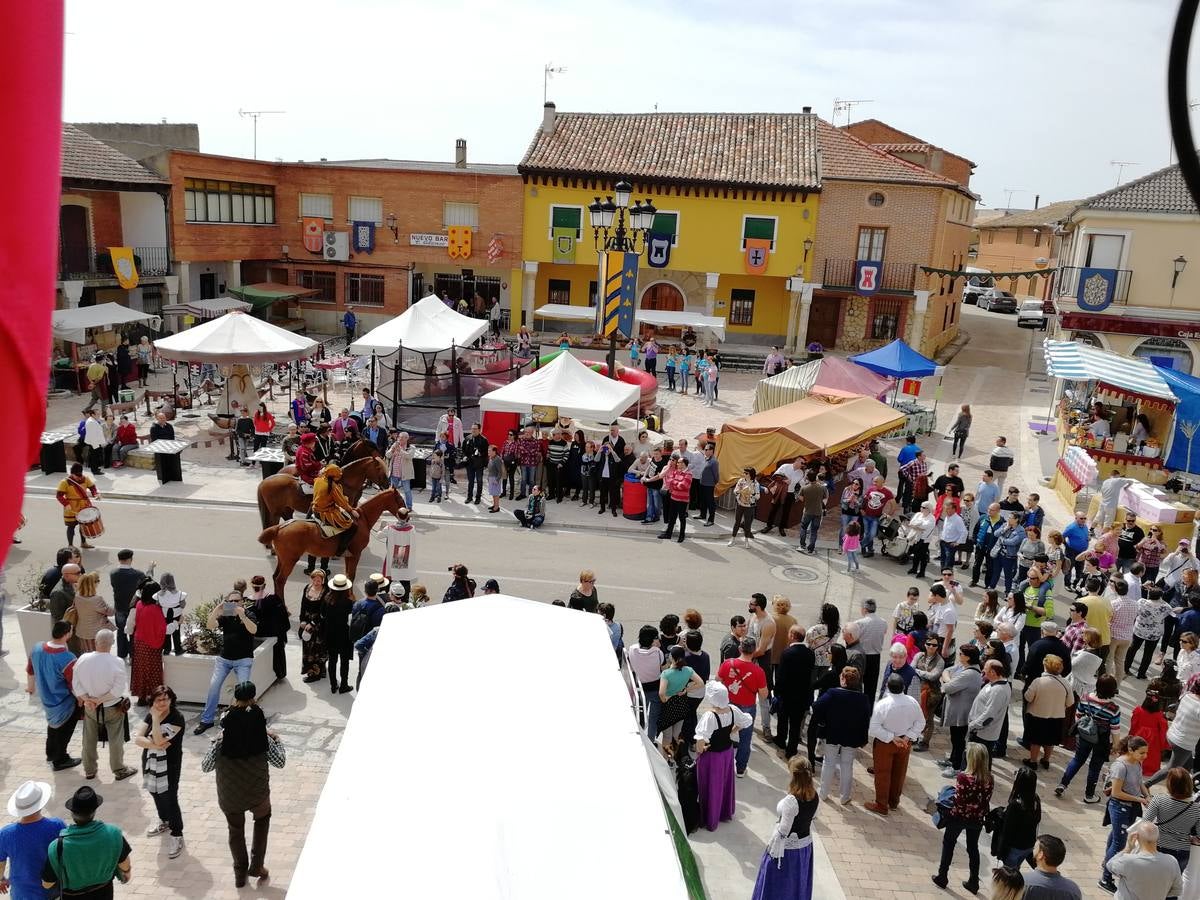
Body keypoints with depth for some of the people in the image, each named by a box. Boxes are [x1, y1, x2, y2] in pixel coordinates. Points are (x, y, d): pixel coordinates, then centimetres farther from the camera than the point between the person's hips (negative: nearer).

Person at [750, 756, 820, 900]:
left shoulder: (791, 800, -32)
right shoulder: (814, 795, -12)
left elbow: (783, 830, -24)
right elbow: (811, 817, 3)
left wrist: (773, 849, -12)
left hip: (787, 846, -6)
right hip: (806, 843, 6)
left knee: (777, 882, 16)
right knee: (797, 881, 26)